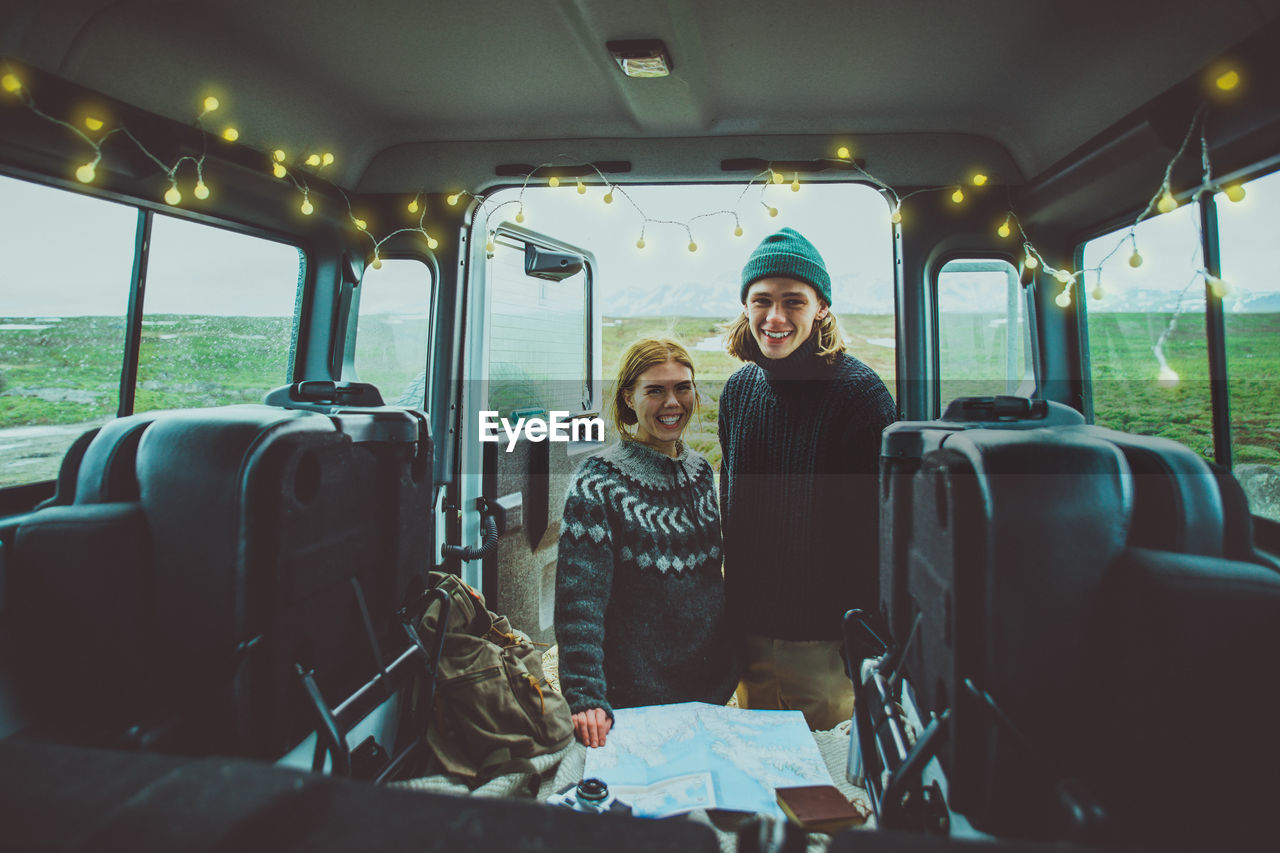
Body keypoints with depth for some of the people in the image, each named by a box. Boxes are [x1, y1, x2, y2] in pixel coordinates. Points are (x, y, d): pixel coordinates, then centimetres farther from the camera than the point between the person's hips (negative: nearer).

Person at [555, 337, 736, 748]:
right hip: (635, 695, -5)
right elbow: (579, 602, -20)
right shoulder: (599, 482, -16)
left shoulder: (700, 470, 4)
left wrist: (736, 657, 15)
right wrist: (585, 697, -27)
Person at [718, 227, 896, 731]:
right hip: (748, 631, 5)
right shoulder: (739, 388, 2)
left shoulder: (860, 393, -15)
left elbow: (879, 527, -15)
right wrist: (732, 607, 14)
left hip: (826, 641, -5)